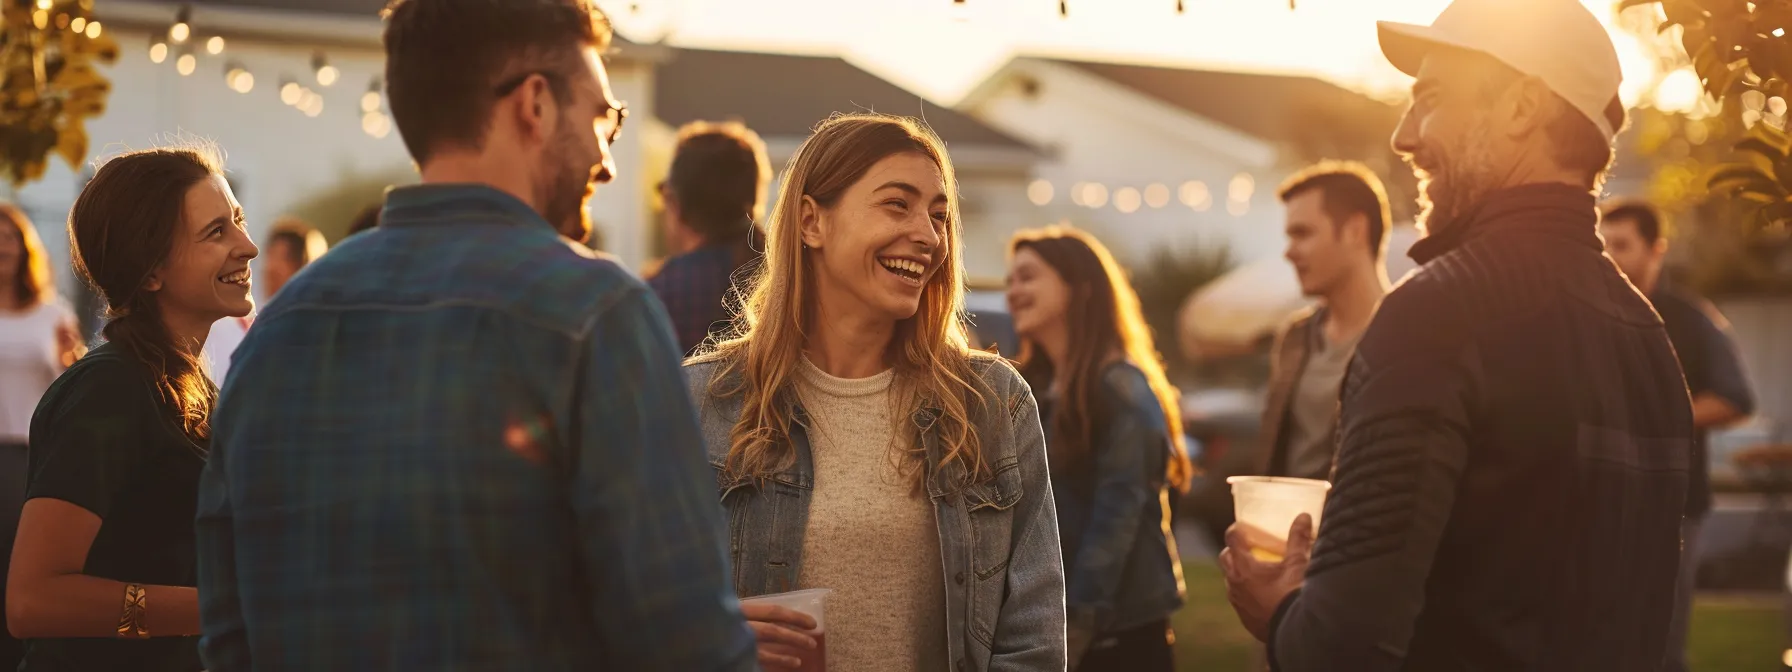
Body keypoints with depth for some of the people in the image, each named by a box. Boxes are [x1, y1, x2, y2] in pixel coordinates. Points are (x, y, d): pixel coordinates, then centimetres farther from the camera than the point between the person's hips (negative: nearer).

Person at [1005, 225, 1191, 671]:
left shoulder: (1120, 387, -10)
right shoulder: (1036, 389, 14)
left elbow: (1117, 515, -17)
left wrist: (1078, 624, -20)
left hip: (1120, 632, -7)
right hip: (1046, 625, 7)